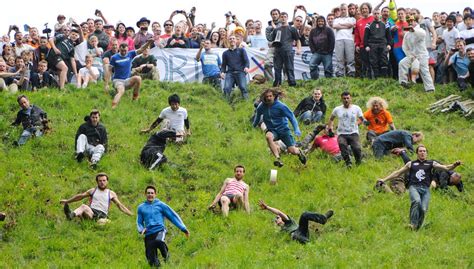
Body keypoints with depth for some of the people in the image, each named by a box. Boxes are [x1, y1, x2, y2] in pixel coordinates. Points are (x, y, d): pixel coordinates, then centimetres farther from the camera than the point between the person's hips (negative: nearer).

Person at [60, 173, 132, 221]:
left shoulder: (111, 194, 21)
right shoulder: (93, 191, 24)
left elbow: (120, 205, 21)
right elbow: (80, 196, 31)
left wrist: (131, 215, 13)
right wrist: (67, 201, 35)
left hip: (102, 214, -2)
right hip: (91, 212, 2)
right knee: (83, 206, -35)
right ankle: (71, 215, -68)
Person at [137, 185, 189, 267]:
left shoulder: (160, 205, 9)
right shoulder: (141, 208, 16)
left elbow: (173, 215, 10)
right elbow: (139, 222, 21)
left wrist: (183, 228, 4)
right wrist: (141, 230, -3)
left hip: (160, 231, -2)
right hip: (148, 234, 2)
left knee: (158, 241, -39)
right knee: (152, 262, -11)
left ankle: (166, 256, -12)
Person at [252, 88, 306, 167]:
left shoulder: (281, 106, -15)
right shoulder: (261, 107, -6)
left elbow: (291, 117, -9)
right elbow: (257, 117, 15)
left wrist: (297, 130, -17)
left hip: (283, 129, -2)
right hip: (272, 130, 2)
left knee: (292, 151, -7)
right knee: (268, 136, -37)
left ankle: (299, 152, 33)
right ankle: (278, 158, -39)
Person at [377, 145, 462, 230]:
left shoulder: (431, 163, 18)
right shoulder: (411, 164, 21)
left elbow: (446, 168, 9)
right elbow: (397, 173, 26)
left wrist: (454, 165, -11)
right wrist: (384, 179, 24)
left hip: (425, 189, 1)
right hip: (414, 187, -1)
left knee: (423, 209, -18)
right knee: (416, 201, -32)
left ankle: (417, 227, -1)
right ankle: (413, 224, -30)